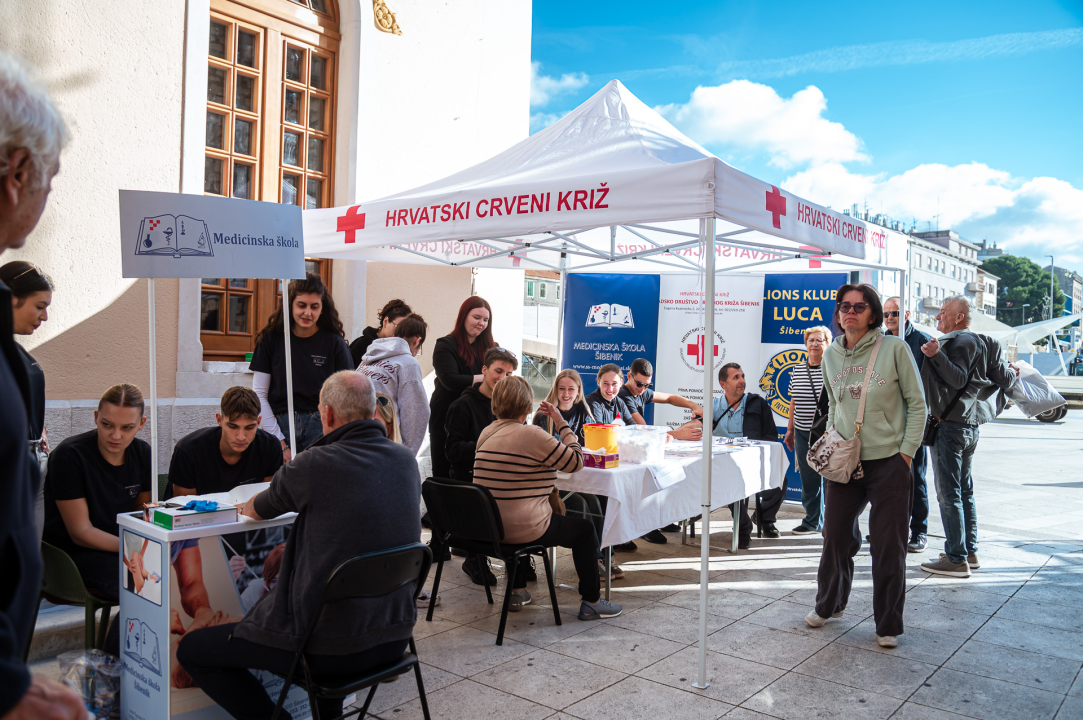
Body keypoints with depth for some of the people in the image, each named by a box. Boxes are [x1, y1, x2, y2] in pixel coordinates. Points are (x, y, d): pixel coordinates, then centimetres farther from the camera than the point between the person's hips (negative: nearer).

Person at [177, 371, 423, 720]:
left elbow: (257, 510, 4)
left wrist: (246, 506, 26)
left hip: (331, 649, -6)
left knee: (191, 649, 11)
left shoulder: (316, 464, -17)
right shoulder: (406, 460, -1)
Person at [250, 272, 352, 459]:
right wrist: (280, 444, -1)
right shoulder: (271, 340, 4)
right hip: (281, 425, 1)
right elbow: (259, 395, 5)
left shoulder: (334, 343, 3)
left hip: (321, 428, 0)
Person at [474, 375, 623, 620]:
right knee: (585, 531, 15)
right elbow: (576, 462, -10)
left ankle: (516, 592, 39)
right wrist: (562, 423, -3)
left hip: (487, 528, 8)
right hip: (524, 530, -7)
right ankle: (591, 602, 23)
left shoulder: (486, 434, 5)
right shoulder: (531, 435, -19)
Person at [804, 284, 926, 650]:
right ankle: (829, 605, 35)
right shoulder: (831, 355, 6)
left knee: (888, 547, 3)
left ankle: (888, 625, 19)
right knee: (836, 537, 12)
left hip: (888, 462, -4)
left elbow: (917, 404, -3)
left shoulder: (895, 348, -7)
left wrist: (907, 452, -8)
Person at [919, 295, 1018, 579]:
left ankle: (956, 558, -6)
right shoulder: (981, 343, 18)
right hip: (969, 425, 10)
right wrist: (1013, 373, 37)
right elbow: (1005, 380, 15)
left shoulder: (962, 341, -10)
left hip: (951, 425, -10)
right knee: (964, 491, 16)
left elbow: (959, 378, -24)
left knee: (948, 493, -8)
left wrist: (936, 355, -32)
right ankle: (970, 552, 22)